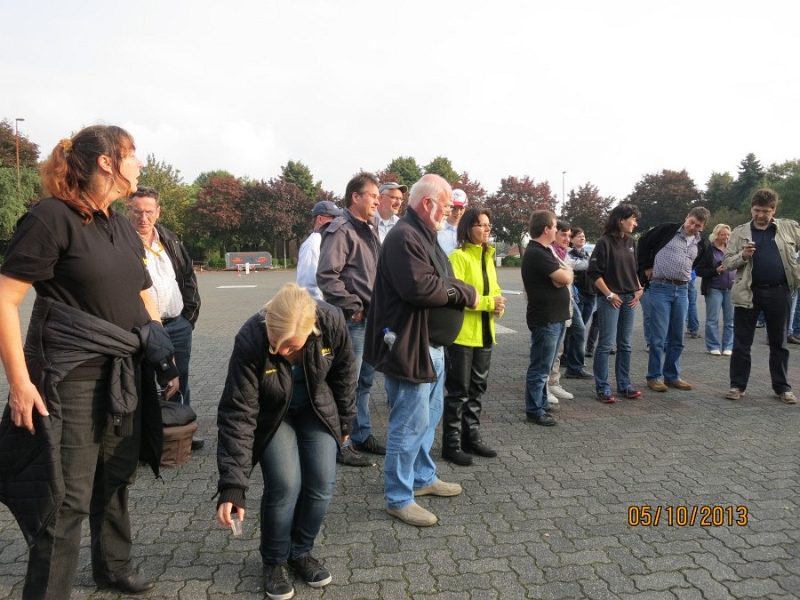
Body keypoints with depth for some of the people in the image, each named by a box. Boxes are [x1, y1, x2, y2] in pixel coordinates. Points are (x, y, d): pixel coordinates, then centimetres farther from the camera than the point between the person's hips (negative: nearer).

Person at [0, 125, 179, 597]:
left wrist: (166, 360, 13)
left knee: (117, 479, 18)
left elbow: (144, 299, 17)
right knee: (67, 497, 2)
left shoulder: (124, 228, 10)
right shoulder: (52, 217, -12)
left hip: (123, 375, 7)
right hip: (69, 378, -7)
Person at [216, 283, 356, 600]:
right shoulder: (250, 341, -36)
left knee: (322, 484, -3)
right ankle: (274, 561, 14)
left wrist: (344, 420, 2)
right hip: (271, 415, -2)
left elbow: (344, 372, -10)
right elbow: (238, 415, -32)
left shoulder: (332, 322, -31)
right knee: (285, 485, -13)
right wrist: (232, 486, -34)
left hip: (317, 410, 2)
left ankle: (300, 551, 23)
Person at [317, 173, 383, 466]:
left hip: (371, 318, 9)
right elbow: (327, 276, -22)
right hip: (352, 320, -9)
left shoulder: (368, 229, 15)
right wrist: (352, 307, -19)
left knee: (365, 380, 17)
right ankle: (342, 444, 10)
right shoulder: (340, 230, -14)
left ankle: (362, 435, 31)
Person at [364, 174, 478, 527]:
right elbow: (421, 287, -29)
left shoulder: (424, 236, 17)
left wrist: (462, 292, -3)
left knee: (428, 418, 21)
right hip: (410, 347, -11)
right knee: (410, 424, -2)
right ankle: (399, 498, 11)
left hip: (432, 346, 11)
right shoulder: (404, 237, -18)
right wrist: (465, 294, -15)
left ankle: (423, 478, 37)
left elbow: (441, 283, 18)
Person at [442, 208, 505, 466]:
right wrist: (488, 302, -20)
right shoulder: (458, 256, -11)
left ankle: (472, 437, 28)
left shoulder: (488, 256, 14)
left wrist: (499, 305, -3)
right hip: (461, 334, -8)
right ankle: (452, 444, 10)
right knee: (458, 391, -1)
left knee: (477, 388, 15)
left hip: (484, 333, 8)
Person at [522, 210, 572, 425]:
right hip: (545, 319, -10)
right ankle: (534, 411, 5)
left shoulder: (544, 251, 15)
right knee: (540, 367, -3)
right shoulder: (536, 254, -19)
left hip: (553, 317, 10)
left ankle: (541, 402, 31)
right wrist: (565, 272, 2)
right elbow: (566, 278, -20)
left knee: (545, 365, 19)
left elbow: (564, 276, 13)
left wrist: (562, 274, -9)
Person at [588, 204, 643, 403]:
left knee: (625, 344, 11)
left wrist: (639, 289, 8)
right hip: (611, 299, -7)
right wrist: (609, 295, -12)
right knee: (606, 344, -4)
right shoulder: (605, 242, -10)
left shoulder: (630, 241, 11)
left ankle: (624, 385, 19)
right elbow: (594, 272, -12)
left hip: (629, 298, 7)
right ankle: (602, 388, 3)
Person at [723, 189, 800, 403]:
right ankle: (737, 385, 14)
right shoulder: (740, 232, 3)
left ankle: (782, 387, 23)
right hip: (748, 293, -1)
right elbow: (726, 263, 0)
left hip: (779, 292, 1)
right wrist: (742, 256, -18)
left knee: (779, 343, 12)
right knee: (741, 343, 4)